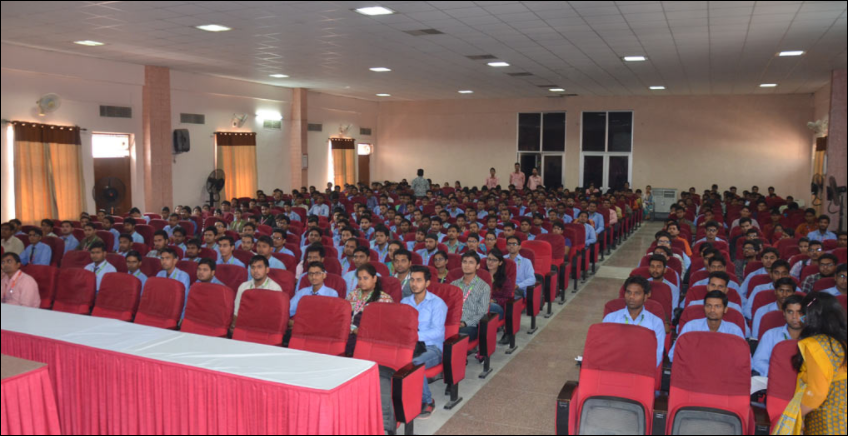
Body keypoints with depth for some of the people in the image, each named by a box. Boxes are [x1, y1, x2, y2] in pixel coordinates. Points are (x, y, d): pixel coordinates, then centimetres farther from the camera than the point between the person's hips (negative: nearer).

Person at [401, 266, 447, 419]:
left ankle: (427, 402, -10)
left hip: (432, 347, -4)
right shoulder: (404, 302, 17)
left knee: (412, 364, -35)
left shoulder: (437, 303, -1)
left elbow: (437, 331, -15)